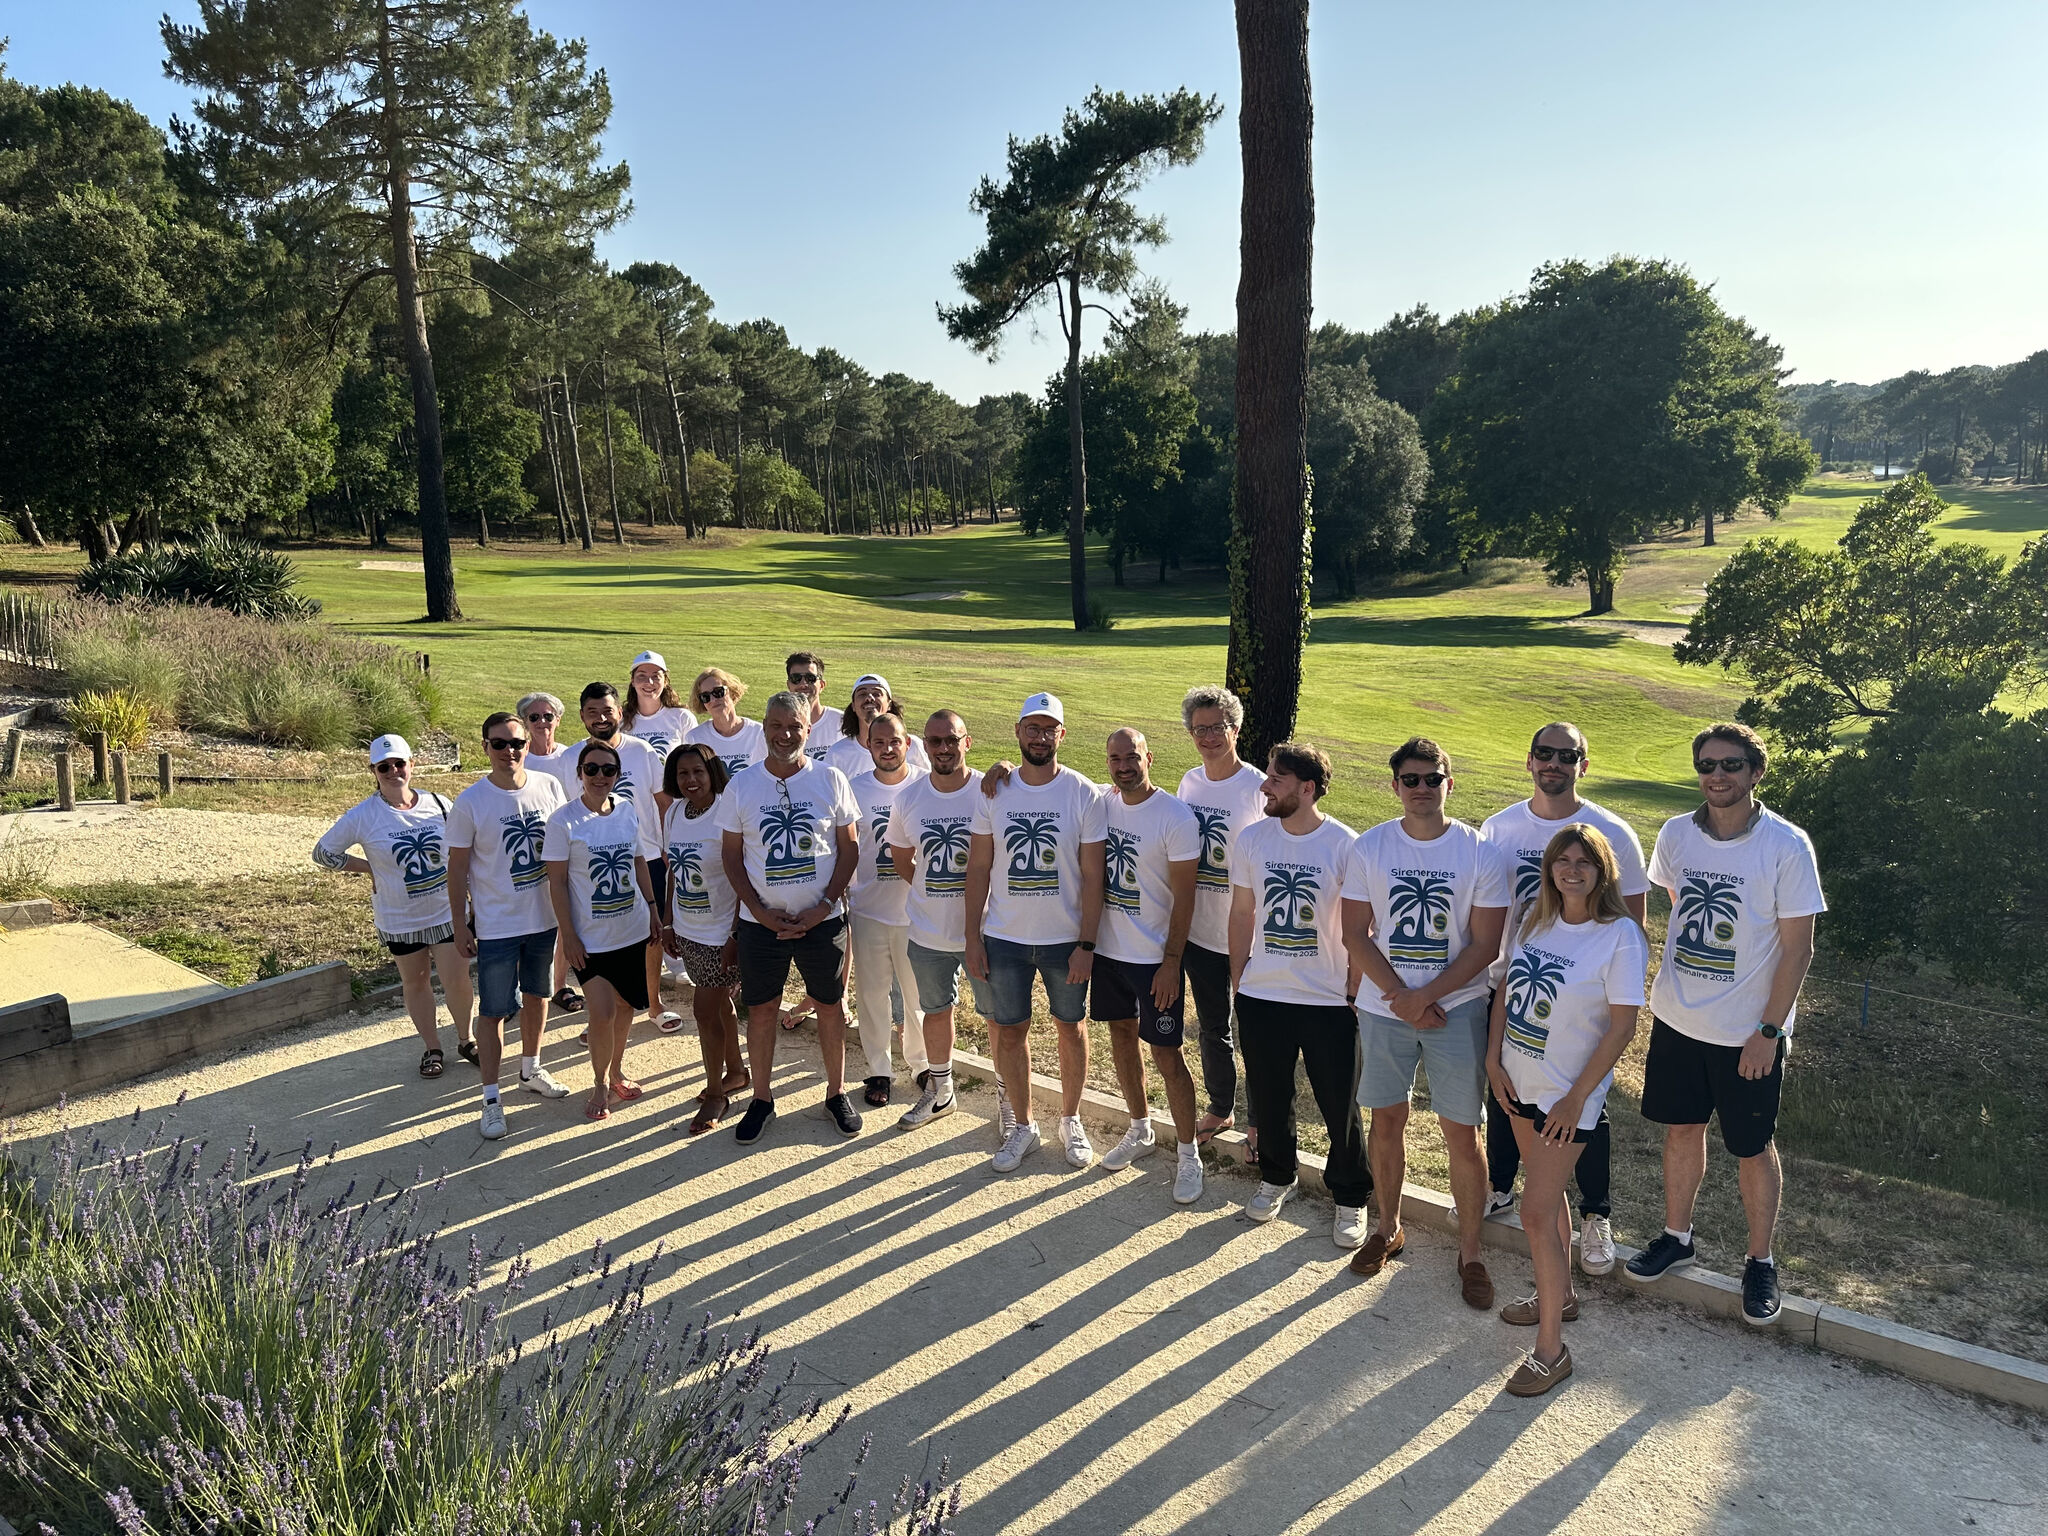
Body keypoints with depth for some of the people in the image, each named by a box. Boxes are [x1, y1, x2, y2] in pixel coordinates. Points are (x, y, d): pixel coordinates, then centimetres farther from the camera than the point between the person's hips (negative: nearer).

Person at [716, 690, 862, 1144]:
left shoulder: (830, 780, -3)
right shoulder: (740, 786, -1)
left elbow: (849, 847, -1)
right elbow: (731, 854, 2)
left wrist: (824, 905, -11)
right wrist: (760, 910, -9)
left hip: (822, 919, 0)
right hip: (761, 920, 1)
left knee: (830, 1006, 10)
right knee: (761, 1009, 9)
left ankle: (837, 1092, 27)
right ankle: (762, 1098, 25)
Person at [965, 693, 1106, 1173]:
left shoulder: (1083, 793, -9)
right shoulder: (994, 792, -3)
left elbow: (1092, 875, -8)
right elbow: (978, 868, 1)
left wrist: (1086, 944, -11)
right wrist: (972, 938, -2)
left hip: (1065, 938, -1)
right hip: (1004, 938, 2)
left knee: (1070, 1026, 13)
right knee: (1010, 1031, 10)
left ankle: (1071, 1121, 33)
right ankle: (1024, 1126, 28)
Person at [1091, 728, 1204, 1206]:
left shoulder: (1176, 818, -17)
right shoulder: (1101, 802, -1)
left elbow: (1184, 897, -14)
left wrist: (1171, 962, -16)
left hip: (1154, 955, -6)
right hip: (1108, 947, 6)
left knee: (1167, 1056, -1)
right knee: (1122, 1035, 18)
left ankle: (1189, 1154, 15)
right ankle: (1140, 1131, 38)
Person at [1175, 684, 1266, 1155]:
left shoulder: (1258, 789, -15)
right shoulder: (1189, 782, 3)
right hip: (1200, 932, 5)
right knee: (1211, 1027, 20)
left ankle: (1259, 1120, 26)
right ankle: (1219, 1108, 38)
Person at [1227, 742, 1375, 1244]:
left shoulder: (1345, 846, -12)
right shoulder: (1251, 840, -2)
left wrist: (1355, 992, -6)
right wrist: (1237, 981, 8)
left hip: (1329, 1001, -3)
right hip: (1261, 996, 3)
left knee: (1340, 1108, 7)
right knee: (1268, 1099, 17)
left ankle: (1351, 1197, 29)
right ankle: (1276, 1178, 41)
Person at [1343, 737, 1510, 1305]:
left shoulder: (1481, 852, -7)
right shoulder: (1371, 846, -2)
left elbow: (1484, 946, -8)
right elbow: (1356, 934, -2)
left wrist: (1425, 996, -15)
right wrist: (1399, 996, -12)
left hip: (1456, 1007, -2)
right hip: (1383, 1007, 2)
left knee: (1461, 1132, 2)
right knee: (1387, 1120, 14)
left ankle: (1469, 1251, 19)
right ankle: (1388, 1227, 34)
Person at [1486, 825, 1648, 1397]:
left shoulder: (1620, 936, -17)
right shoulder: (1535, 917, 1)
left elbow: (1622, 1026, -16)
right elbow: (1506, 985, 8)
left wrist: (1576, 1097, -16)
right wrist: (1494, 1056, 0)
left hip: (1568, 1094, -6)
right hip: (1518, 1081, 6)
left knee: (1537, 1213, -6)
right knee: (1548, 1193, 22)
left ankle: (1551, 1349, 7)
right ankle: (1560, 1295, 42)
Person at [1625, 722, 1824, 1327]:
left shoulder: (1786, 846, -16)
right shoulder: (1676, 835, -2)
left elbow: (1797, 948, -12)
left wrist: (1768, 1032, -14)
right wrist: (1665, 992, 12)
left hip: (1749, 1031, -4)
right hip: (1677, 1018, 4)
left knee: (1753, 1149, 10)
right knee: (1682, 1127, 17)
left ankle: (1761, 1260, 29)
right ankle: (1677, 1237, 36)